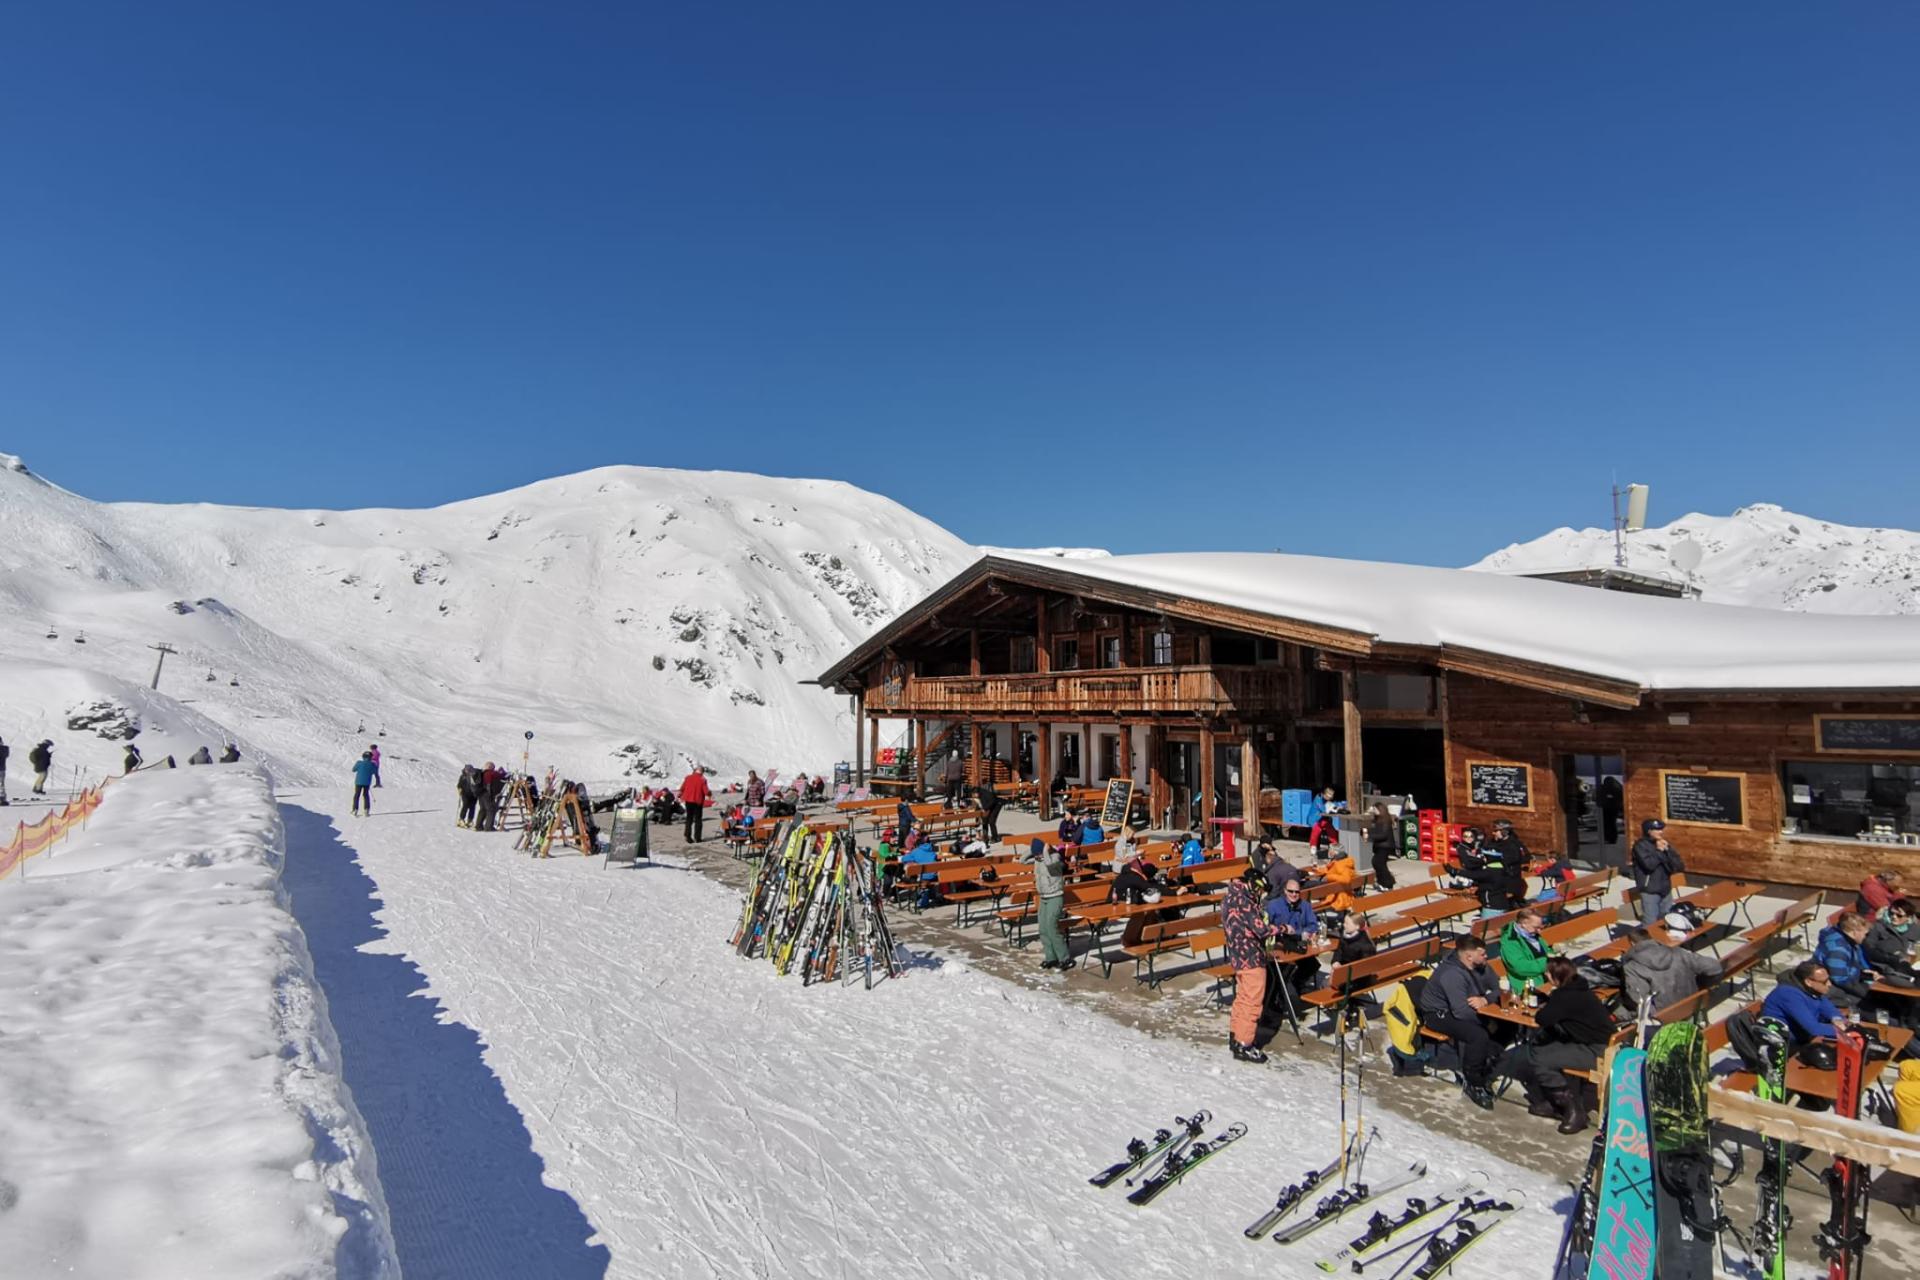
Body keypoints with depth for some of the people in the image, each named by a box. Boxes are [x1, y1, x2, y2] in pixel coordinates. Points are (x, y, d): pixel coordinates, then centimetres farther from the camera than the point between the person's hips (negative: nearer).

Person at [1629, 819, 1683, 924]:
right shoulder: (1640, 845, -10)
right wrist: (1659, 851, -13)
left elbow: (1680, 866, 2)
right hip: (1649, 892, -7)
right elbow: (1649, 864, -24)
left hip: (1666, 890, 7)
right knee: (1651, 924, -6)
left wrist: (1667, 850, -12)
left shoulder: (1664, 844, 8)